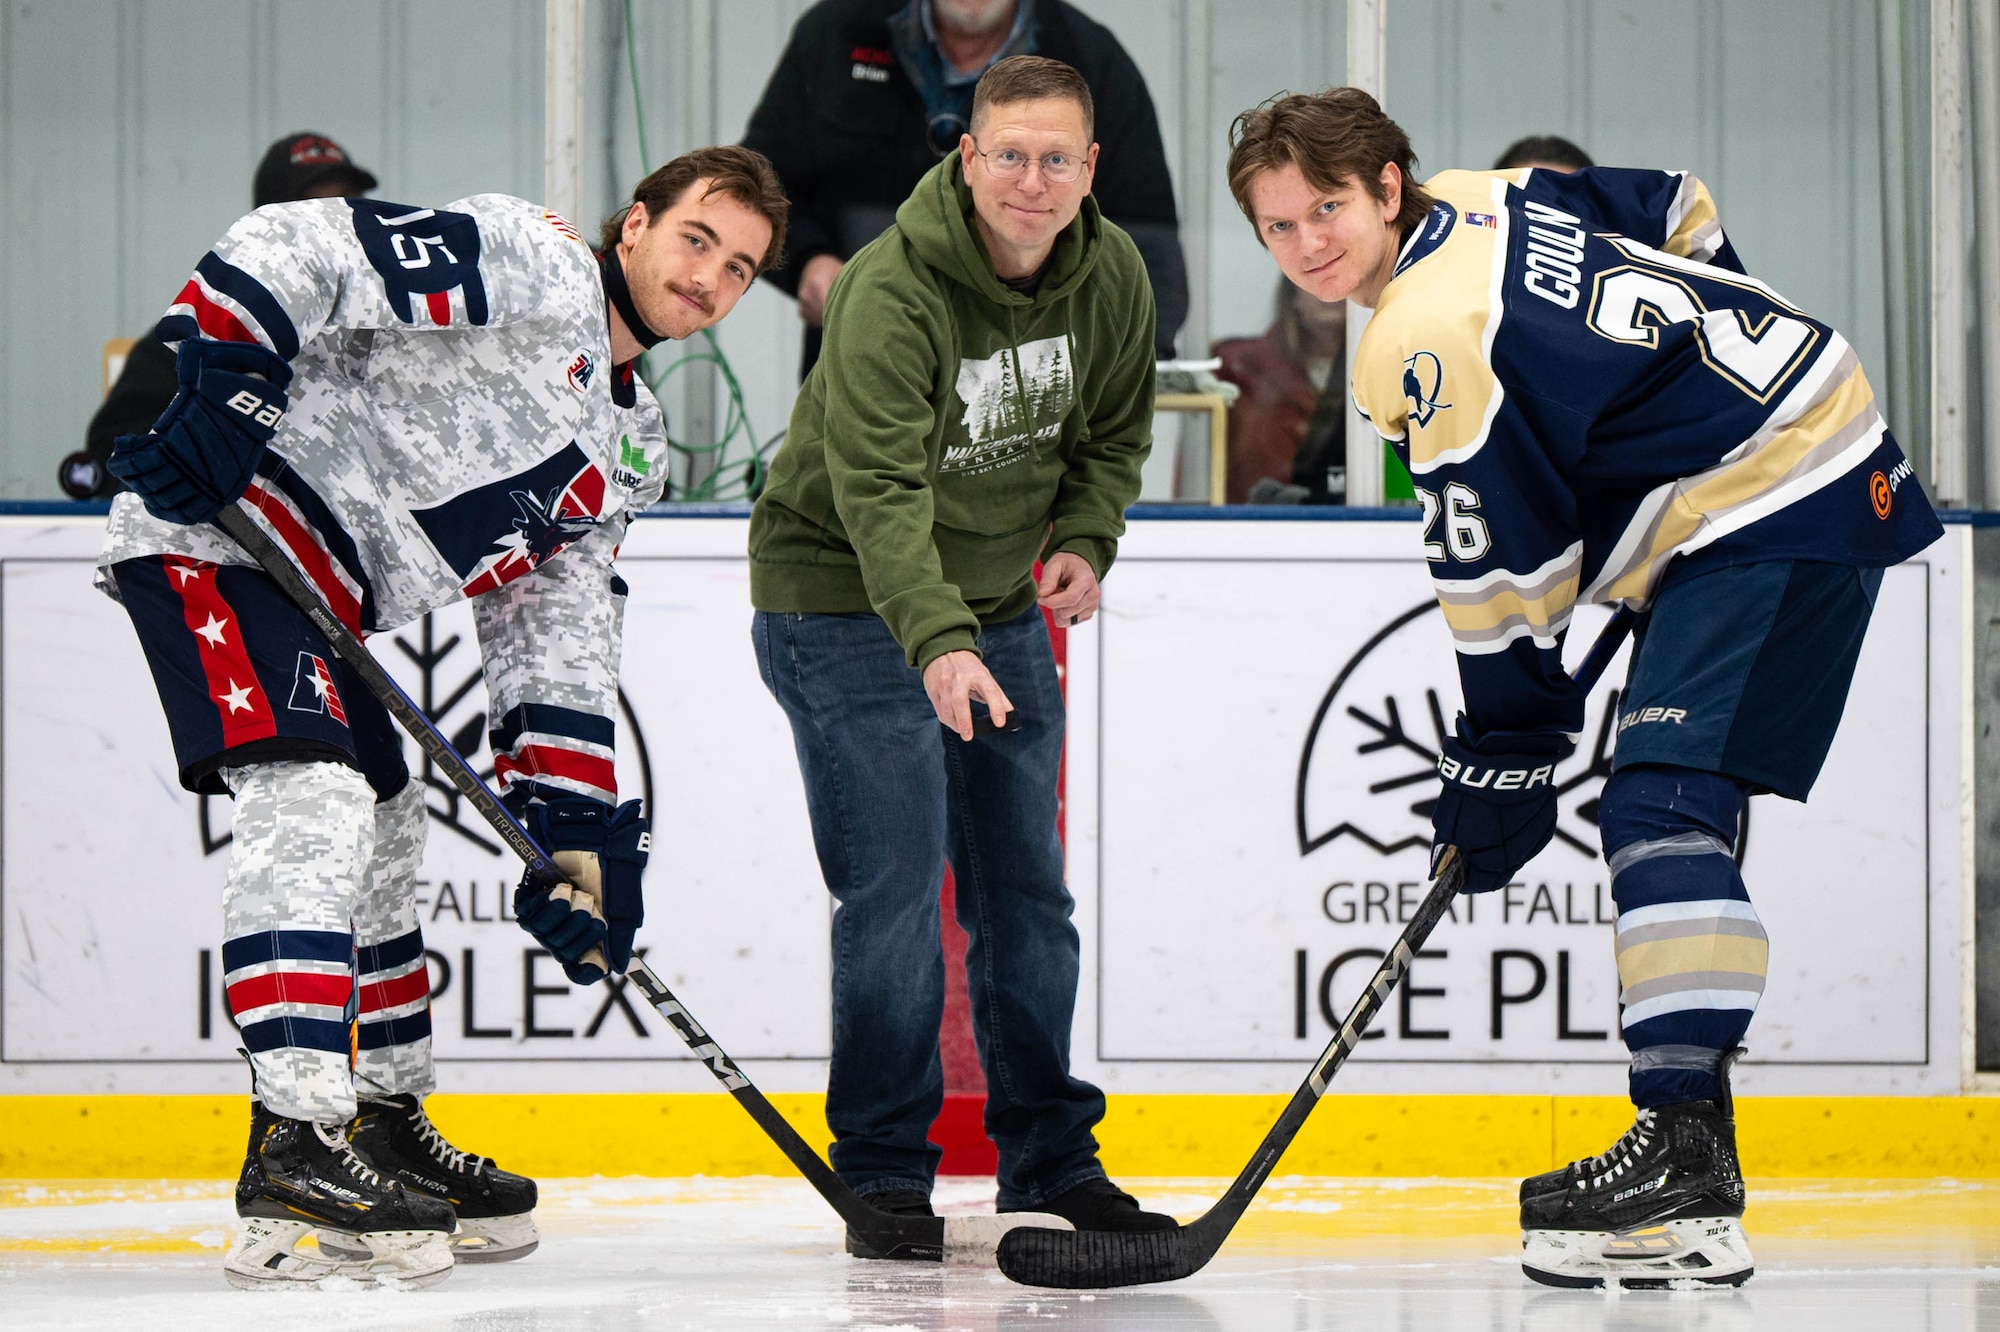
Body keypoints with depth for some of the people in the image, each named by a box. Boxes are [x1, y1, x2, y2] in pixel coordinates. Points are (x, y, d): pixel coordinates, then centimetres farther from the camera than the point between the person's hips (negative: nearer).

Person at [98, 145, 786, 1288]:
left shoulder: (630, 449, 18)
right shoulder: (529, 262, -8)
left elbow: (558, 637, 16)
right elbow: (301, 251, -18)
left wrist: (579, 829, 5)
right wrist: (216, 380, -30)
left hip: (318, 594, 11)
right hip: (216, 532, -10)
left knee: (384, 837, 19)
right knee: (313, 807, -23)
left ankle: (387, 1126, 33)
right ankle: (296, 1155, -30)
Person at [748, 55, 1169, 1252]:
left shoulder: (1112, 276, -5)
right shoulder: (890, 291, -25)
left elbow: (1114, 433, 12)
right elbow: (880, 490, -34)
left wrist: (1085, 538, -7)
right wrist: (937, 641, -46)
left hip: (1001, 608, 6)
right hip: (847, 603, -6)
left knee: (1027, 888, 10)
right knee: (895, 888, -11)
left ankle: (1050, 1154, 21)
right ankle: (884, 1172, -1)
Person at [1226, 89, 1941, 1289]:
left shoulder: (1435, 342, -20)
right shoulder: (1480, 202, 8)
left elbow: (1500, 567, -17)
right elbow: (1680, 212, 23)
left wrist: (1505, 760, -9)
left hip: (1777, 513, -11)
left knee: (1661, 805, -20)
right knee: (1667, 814, 12)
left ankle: (1688, 1181, -28)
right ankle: (1687, 1144, 15)